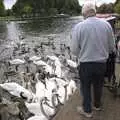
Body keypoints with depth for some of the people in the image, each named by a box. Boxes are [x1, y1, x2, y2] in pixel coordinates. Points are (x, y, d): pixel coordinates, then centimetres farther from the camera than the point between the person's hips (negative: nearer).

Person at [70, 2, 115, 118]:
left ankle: (87, 110, 34)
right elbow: (112, 47, -1)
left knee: (86, 87, 18)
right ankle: (97, 105, 47)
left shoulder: (78, 26, -15)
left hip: (85, 64, -2)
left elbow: (74, 49, -11)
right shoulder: (106, 24, -8)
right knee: (98, 85, 25)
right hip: (102, 63, 3)